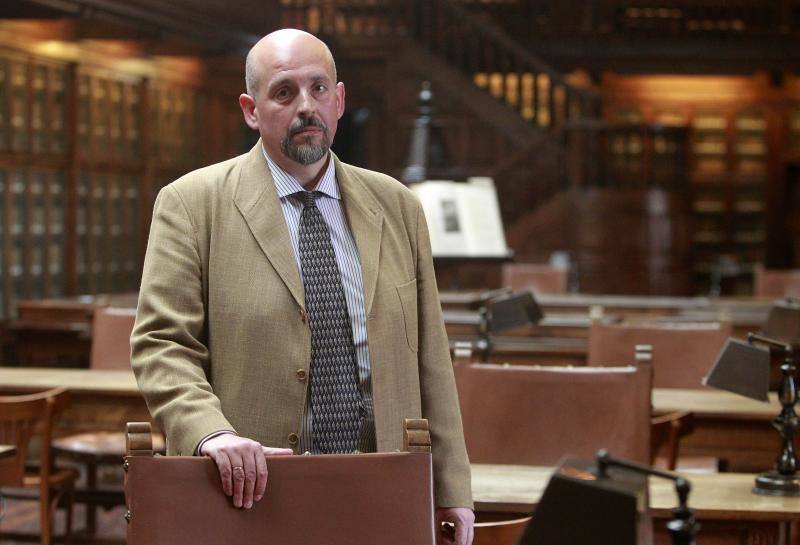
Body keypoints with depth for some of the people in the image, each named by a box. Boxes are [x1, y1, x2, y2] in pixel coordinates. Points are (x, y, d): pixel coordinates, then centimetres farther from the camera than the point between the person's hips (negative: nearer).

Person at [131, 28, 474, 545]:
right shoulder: (192, 205, 1)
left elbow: (428, 358, 11)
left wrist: (451, 490, 7)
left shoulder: (397, 207, 12)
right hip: (254, 490, -3)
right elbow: (162, 346, -6)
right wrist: (212, 434, -23)